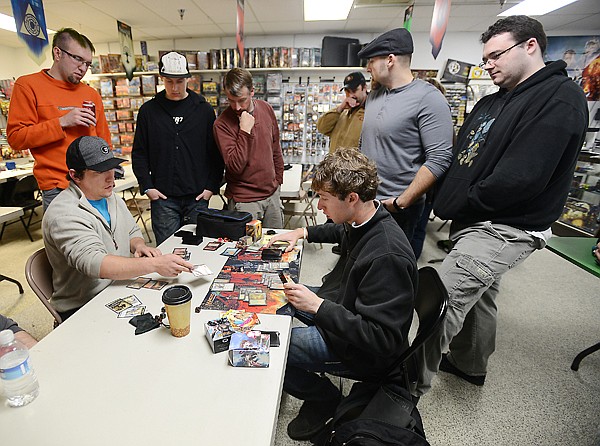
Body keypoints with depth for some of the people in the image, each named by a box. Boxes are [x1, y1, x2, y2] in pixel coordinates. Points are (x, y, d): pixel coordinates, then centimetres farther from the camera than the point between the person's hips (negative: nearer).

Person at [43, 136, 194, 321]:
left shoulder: (111, 197, 8)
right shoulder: (63, 215, -19)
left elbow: (133, 231, 20)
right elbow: (94, 263, -31)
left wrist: (138, 245, -4)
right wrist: (154, 264, -38)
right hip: (83, 308, -7)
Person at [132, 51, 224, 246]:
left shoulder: (204, 110, 5)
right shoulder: (148, 110, 6)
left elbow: (216, 153, 4)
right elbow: (139, 153, 9)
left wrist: (212, 186, -3)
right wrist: (147, 186, -1)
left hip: (198, 196, 0)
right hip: (163, 197, 0)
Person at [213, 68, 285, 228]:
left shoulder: (266, 109, 3)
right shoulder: (222, 123, -13)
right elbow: (235, 167, -21)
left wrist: (278, 180, 15)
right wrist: (245, 131, -24)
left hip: (272, 193, 5)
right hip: (244, 200, -5)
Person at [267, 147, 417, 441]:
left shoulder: (387, 257, -34)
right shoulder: (363, 221, -7)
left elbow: (382, 340, -32)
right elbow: (341, 231, 20)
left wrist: (317, 306, -35)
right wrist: (303, 233, 8)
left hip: (359, 349, -9)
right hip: (339, 306, 9)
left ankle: (325, 398, 11)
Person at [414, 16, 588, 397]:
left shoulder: (560, 98, -13)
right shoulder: (491, 103, 14)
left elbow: (520, 178, -23)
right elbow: (459, 157, 13)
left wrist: (459, 204, -14)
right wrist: (447, 202, -2)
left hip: (507, 229, -9)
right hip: (478, 222, 9)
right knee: (477, 294, 22)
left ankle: (414, 385, 4)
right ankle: (471, 365, 44)